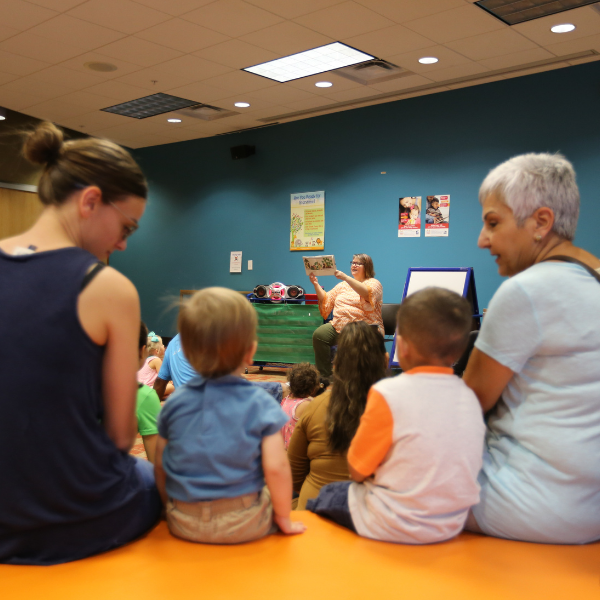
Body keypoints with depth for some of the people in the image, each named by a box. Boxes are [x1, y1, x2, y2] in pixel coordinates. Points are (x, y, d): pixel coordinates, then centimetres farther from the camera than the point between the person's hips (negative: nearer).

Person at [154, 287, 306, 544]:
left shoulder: (174, 402, -1)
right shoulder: (261, 404, -11)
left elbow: (160, 465, 6)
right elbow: (275, 467, -15)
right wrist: (284, 518, 0)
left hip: (183, 525, 3)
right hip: (243, 525, -3)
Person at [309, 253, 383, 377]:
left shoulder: (374, 283, 6)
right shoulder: (343, 285, 25)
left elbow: (367, 293, -18)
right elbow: (326, 301, 19)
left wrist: (346, 277, -24)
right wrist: (316, 284, 5)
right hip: (338, 325, 5)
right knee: (319, 335, -23)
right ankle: (324, 376, -17)